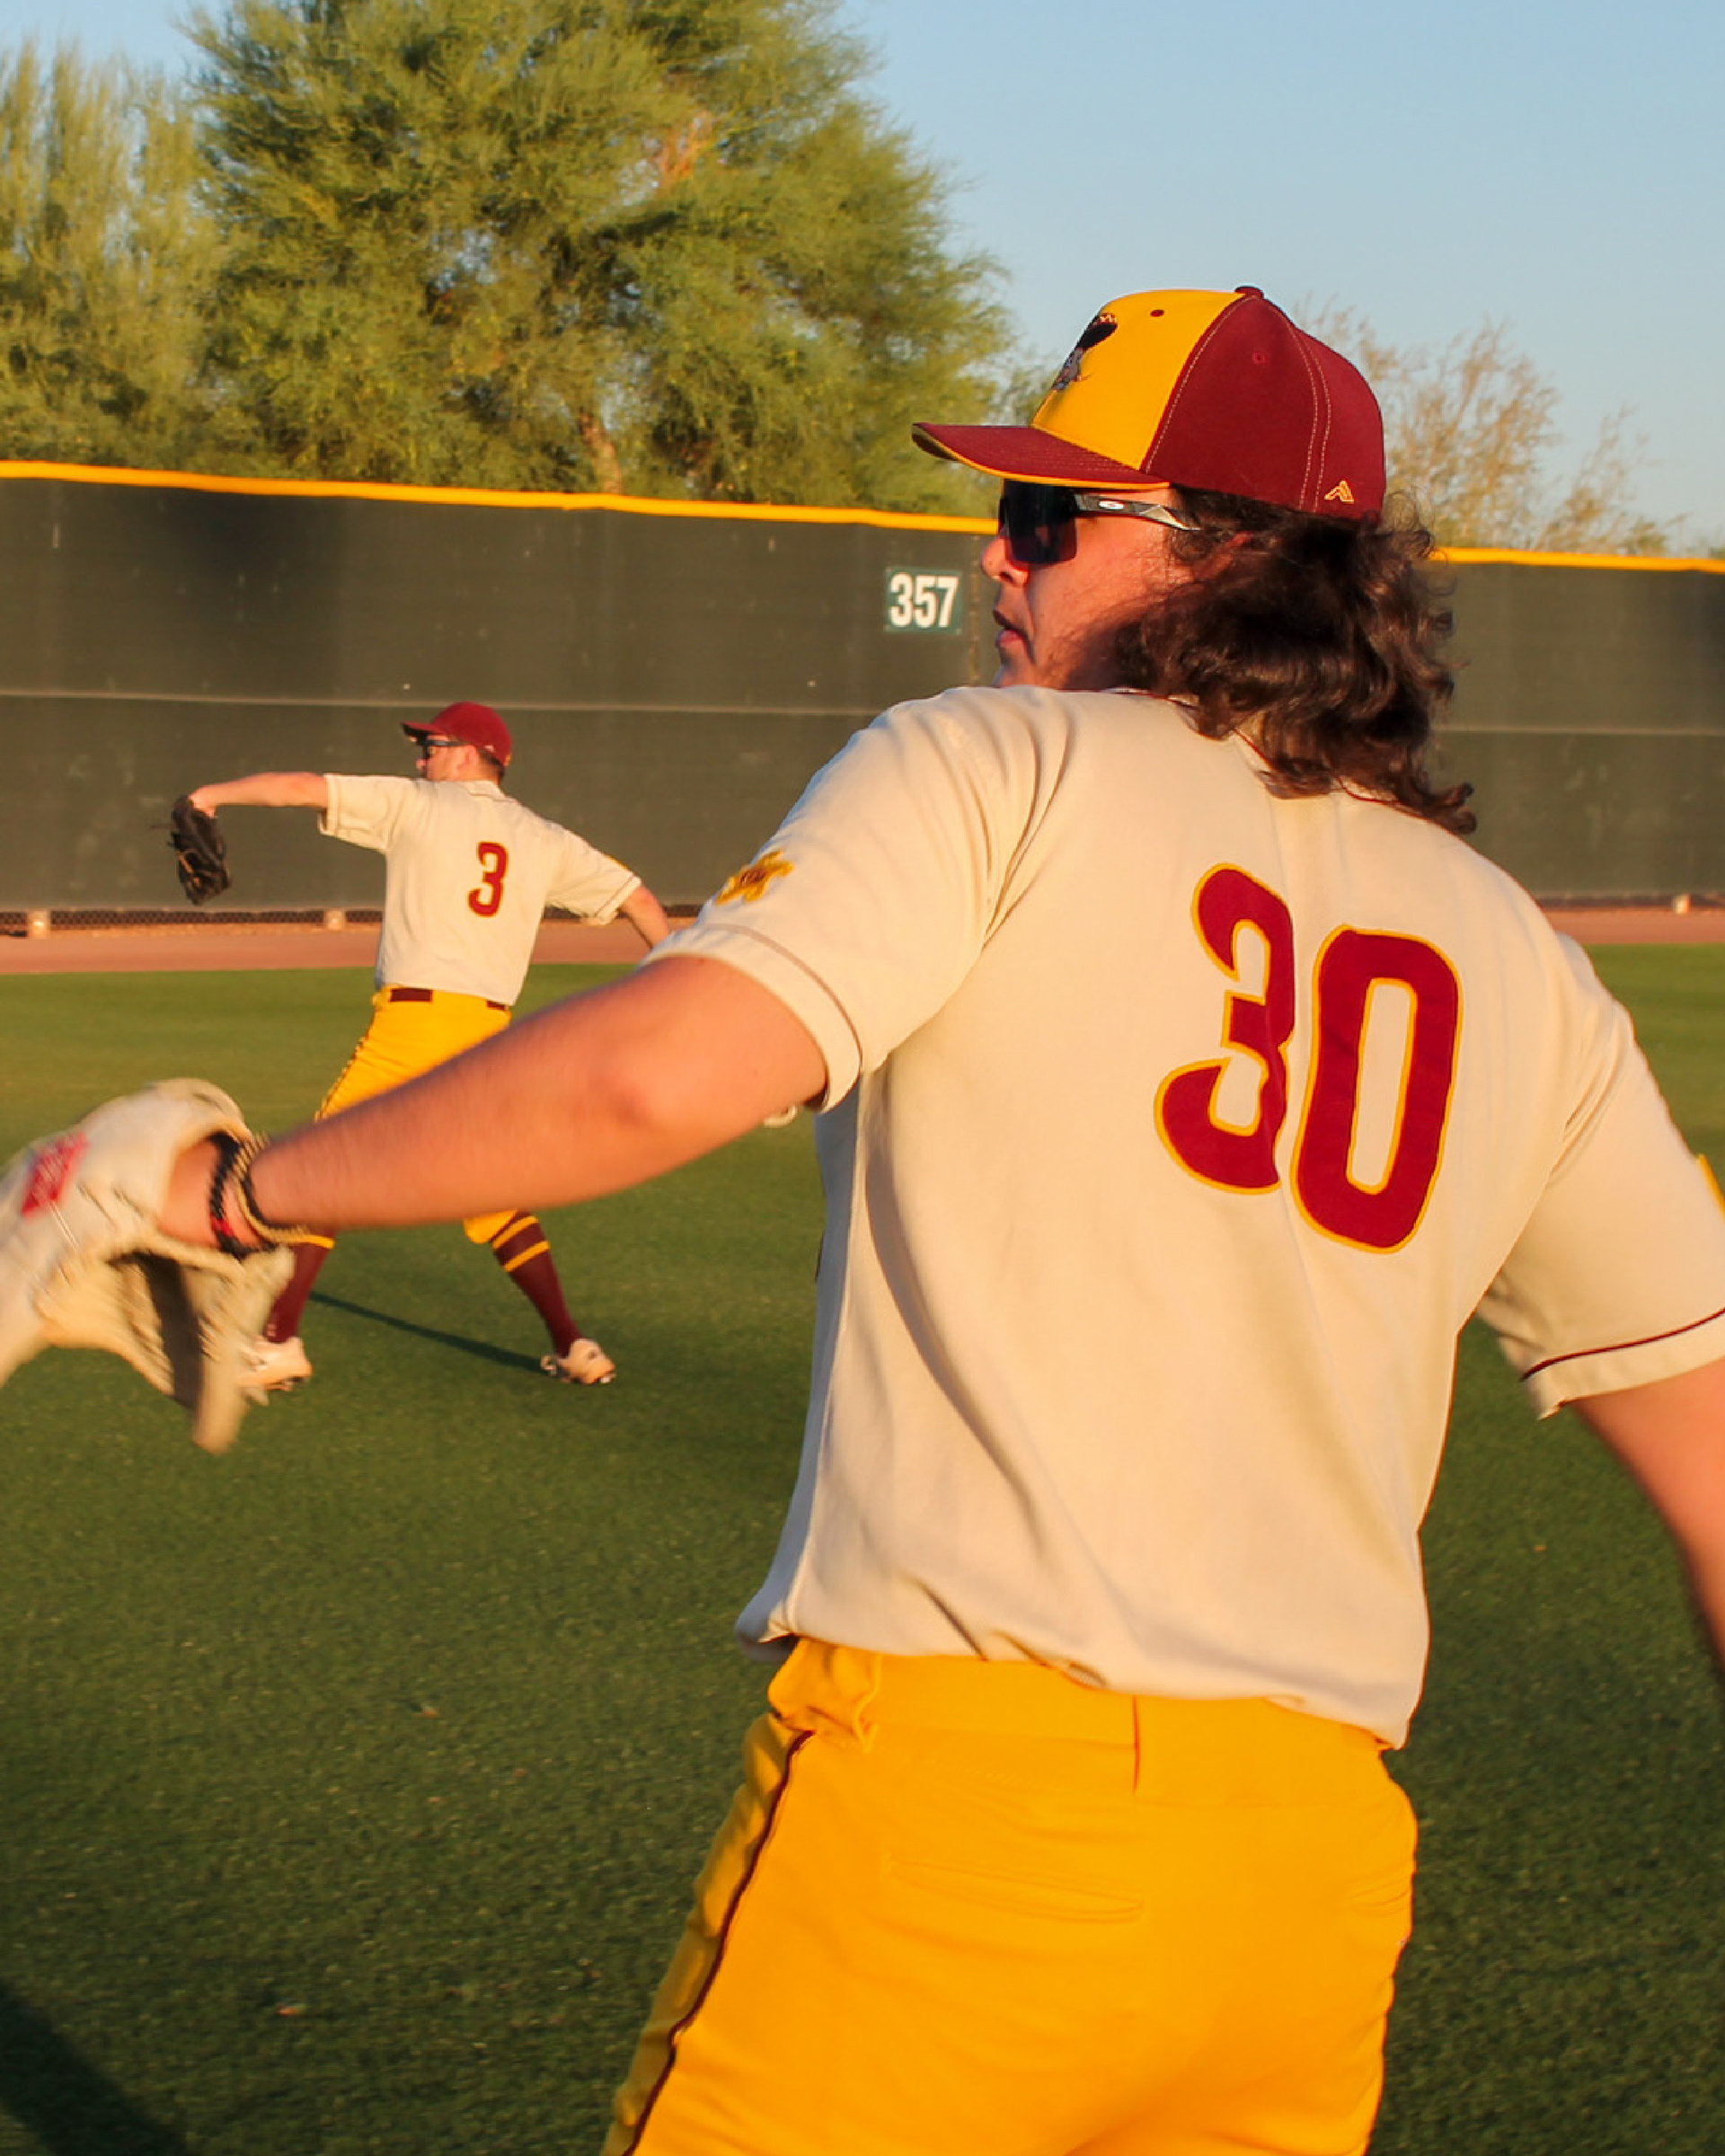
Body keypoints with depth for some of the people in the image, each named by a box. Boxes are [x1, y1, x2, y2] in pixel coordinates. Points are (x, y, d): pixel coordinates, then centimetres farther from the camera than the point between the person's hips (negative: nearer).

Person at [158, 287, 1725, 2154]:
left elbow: (653, 1074, -15)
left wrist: (241, 1192, -3)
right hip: (1322, 1868, 6)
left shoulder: (996, 771, 0)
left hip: (955, 1786, -6)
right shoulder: (1518, 960, 15)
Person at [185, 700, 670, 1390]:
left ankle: (279, 1340, -5)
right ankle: (572, 1346, 11)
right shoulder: (545, 841, 14)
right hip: (489, 1031, 5)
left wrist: (212, 794, 5)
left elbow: (301, 786, -2)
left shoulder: (413, 805, 3)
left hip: (413, 1018, -5)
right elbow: (636, 897, 15)